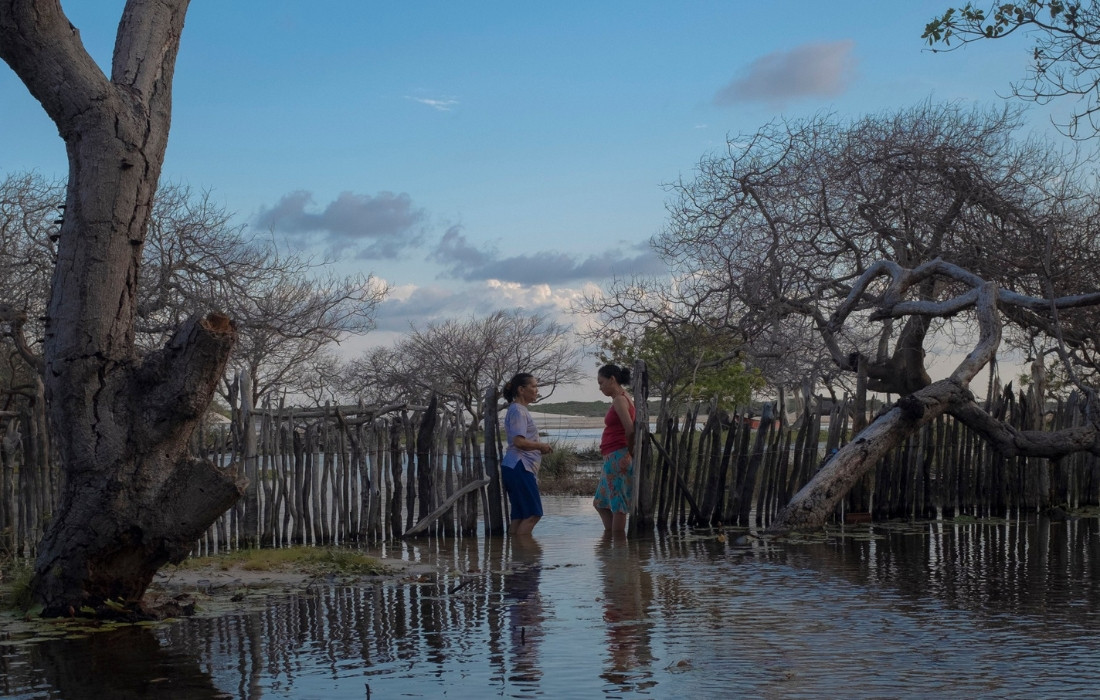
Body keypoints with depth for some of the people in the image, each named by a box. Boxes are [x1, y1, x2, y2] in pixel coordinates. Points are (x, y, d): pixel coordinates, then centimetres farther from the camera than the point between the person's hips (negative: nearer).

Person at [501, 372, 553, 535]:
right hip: (519, 467, -10)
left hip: (518, 468, 10)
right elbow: (519, 441, -21)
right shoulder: (518, 410, -11)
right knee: (533, 513, -10)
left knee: (520, 515, 8)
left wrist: (540, 448, 12)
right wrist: (541, 446, -10)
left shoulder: (521, 410, 20)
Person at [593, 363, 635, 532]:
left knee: (618, 505, -7)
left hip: (617, 457, -11)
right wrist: (629, 450, 10)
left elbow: (630, 429, -22)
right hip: (613, 459, 11)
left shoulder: (619, 399, -12)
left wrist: (629, 450, -8)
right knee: (600, 503, 17)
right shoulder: (622, 399, 17)